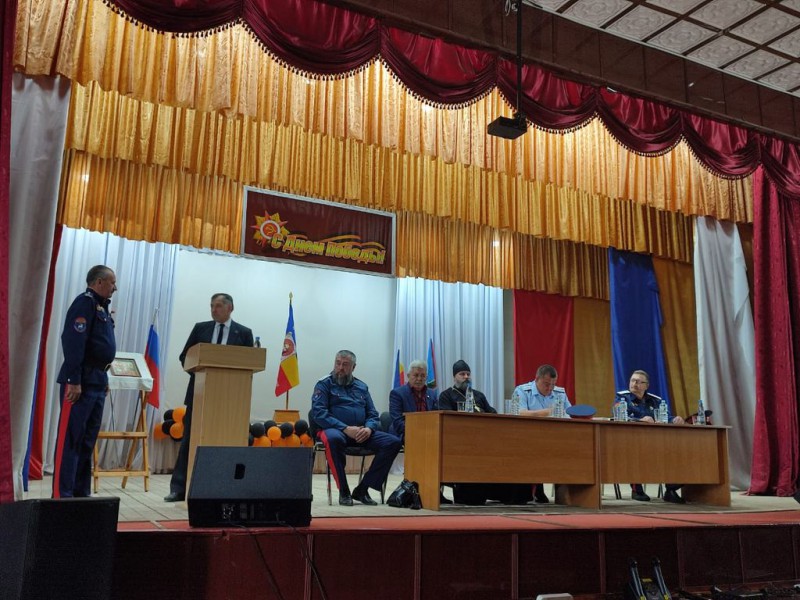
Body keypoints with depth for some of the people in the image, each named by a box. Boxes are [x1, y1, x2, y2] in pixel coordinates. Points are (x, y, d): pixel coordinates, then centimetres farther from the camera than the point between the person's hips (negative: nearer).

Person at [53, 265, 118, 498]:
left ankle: (81, 493, 17)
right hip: (80, 382, -9)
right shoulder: (85, 303, -10)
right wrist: (74, 381, -23)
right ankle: (61, 495, -4)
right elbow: (73, 344, -19)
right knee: (70, 440, -7)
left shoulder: (102, 307, 19)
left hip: (97, 382, 10)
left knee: (87, 441, 11)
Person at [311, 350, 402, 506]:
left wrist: (369, 428, -9)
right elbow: (319, 414, -7)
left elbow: (373, 415, 16)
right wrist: (346, 429, -18)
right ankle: (343, 491, -22)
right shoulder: (324, 384, 6)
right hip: (334, 429, -4)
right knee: (334, 439, -41)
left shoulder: (361, 387, 20)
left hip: (362, 433, 5)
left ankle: (362, 489, -12)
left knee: (393, 442, -18)